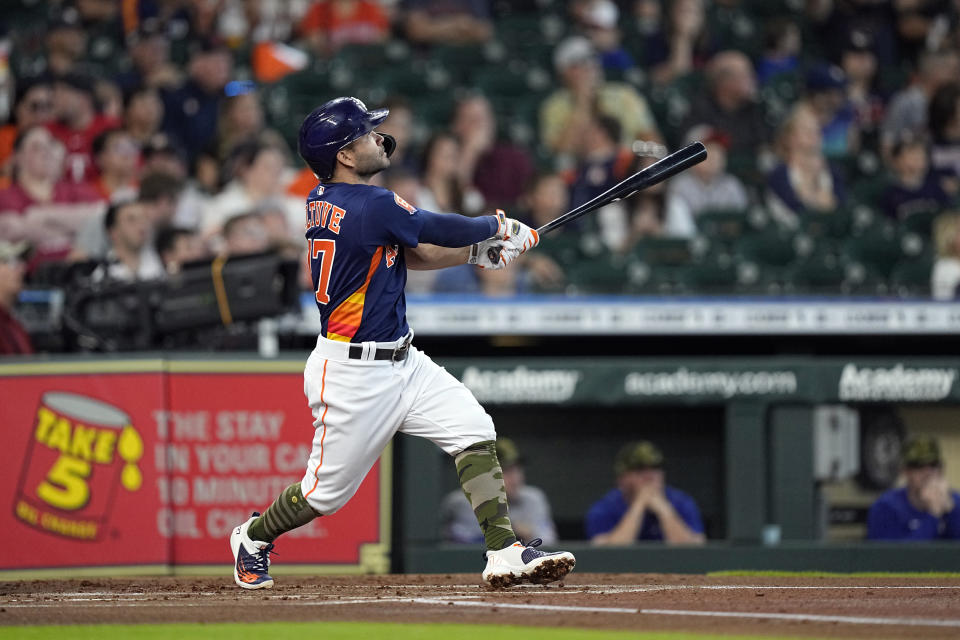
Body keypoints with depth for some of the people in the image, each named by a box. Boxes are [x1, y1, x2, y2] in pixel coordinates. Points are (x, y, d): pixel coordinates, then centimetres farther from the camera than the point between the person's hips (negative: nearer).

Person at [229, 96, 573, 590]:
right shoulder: (370, 206, -23)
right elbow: (441, 229, -16)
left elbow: (406, 254, 11)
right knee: (327, 490, 5)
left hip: (400, 361, 9)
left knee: (475, 432, -5)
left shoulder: (324, 199, 5)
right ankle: (253, 537, 33)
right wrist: (501, 228, 3)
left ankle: (503, 553, -10)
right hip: (352, 375, -9)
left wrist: (475, 251, 1)